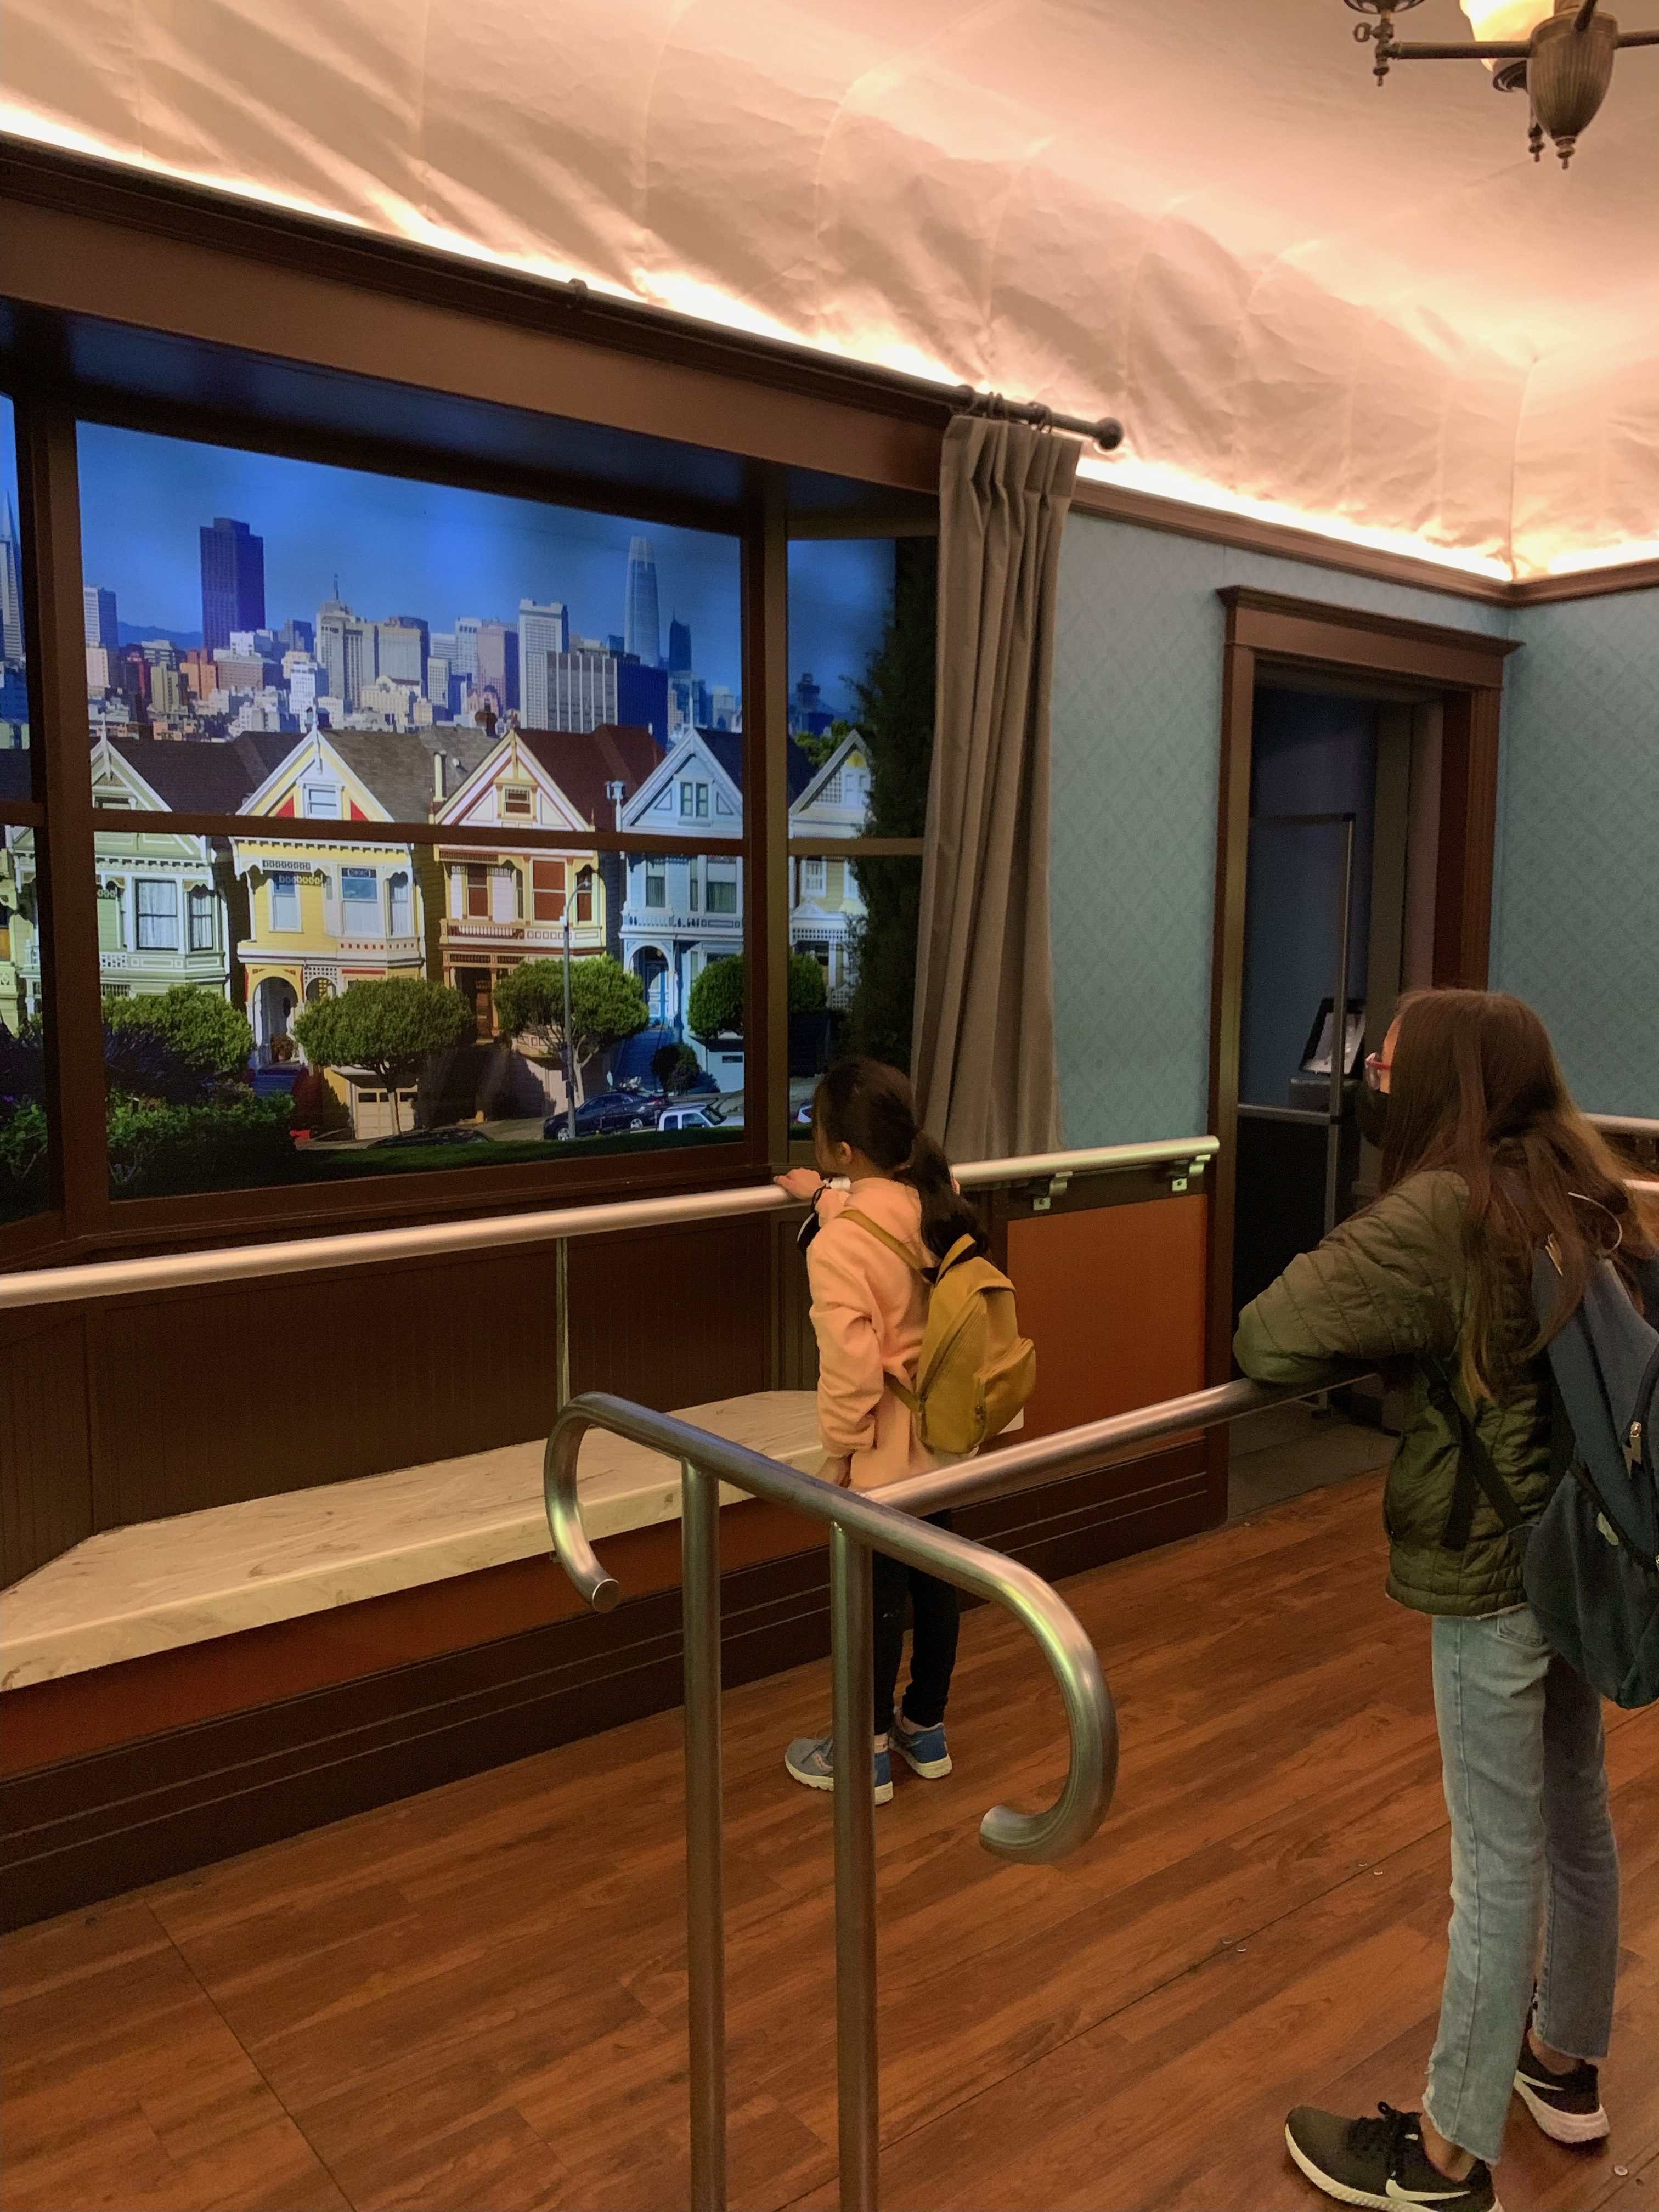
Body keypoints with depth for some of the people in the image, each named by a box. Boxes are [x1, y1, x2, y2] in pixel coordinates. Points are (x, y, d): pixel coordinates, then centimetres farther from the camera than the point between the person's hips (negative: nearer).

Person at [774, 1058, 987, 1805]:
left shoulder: (838, 1246, -27)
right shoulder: (939, 1203, -6)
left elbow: (852, 1369, -26)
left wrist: (838, 1449, -10)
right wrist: (827, 1199, 26)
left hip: (883, 1452, -7)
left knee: (875, 1598, 10)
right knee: (934, 1580, 20)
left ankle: (867, 1756, 28)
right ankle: (926, 1729, 38)